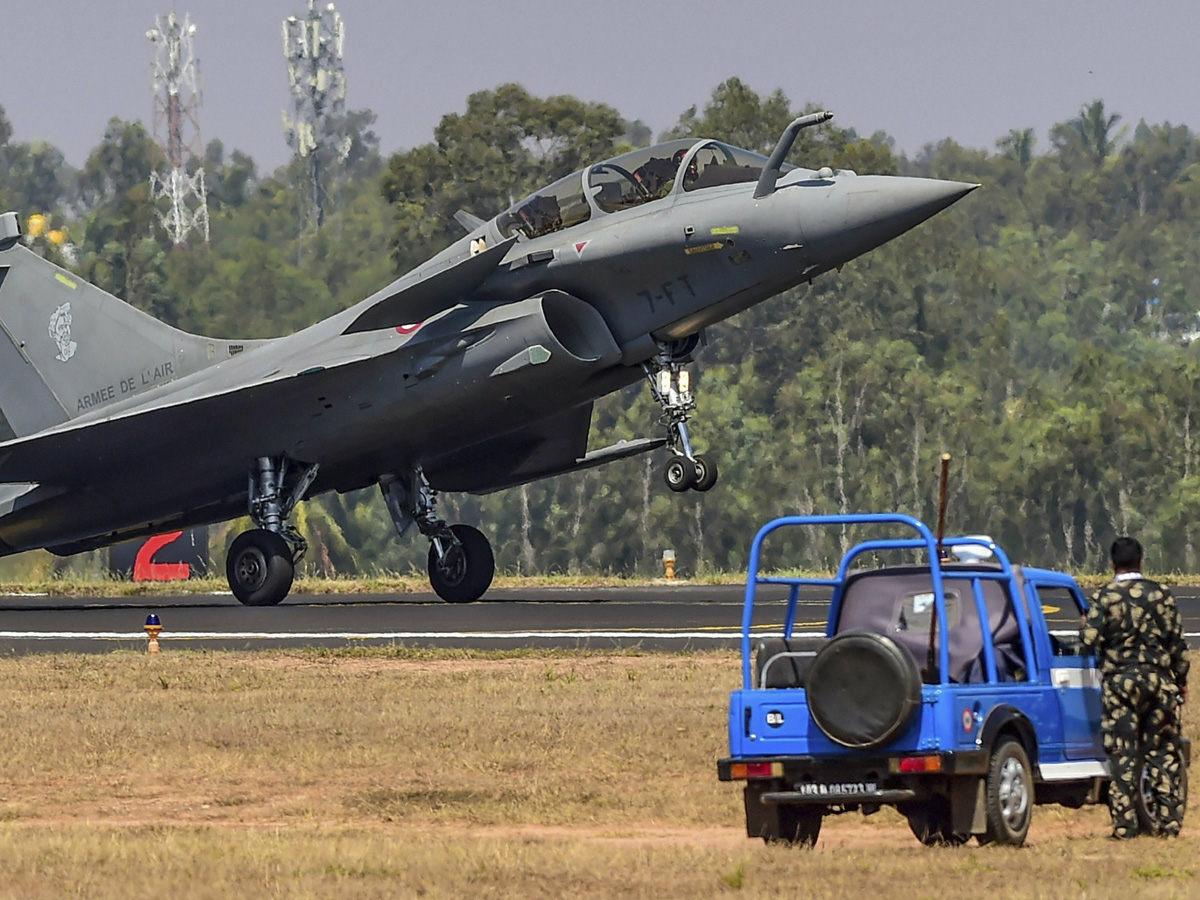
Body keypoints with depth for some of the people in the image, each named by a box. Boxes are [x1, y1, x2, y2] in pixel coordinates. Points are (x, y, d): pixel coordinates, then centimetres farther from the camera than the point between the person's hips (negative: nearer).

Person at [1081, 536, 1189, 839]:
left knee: (1123, 754, -1)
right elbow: (1178, 642, 4)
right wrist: (1180, 680, 15)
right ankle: (1170, 819, 5)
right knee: (1163, 751, 8)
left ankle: (1124, 823, -5)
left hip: (1120, 681, -2)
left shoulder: (1105, 597, -6)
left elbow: (1091, 638, -14)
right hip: (1159, 679, 2)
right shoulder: (1160, 595, 2)